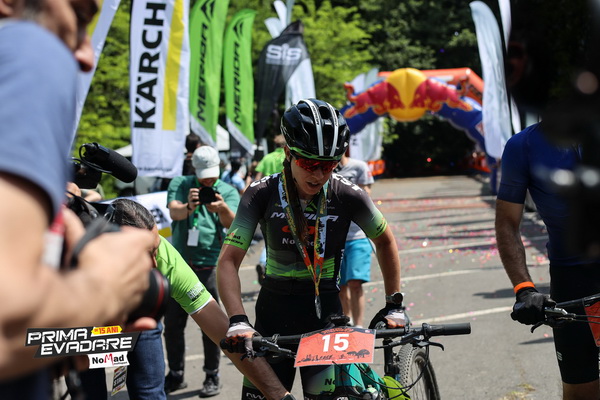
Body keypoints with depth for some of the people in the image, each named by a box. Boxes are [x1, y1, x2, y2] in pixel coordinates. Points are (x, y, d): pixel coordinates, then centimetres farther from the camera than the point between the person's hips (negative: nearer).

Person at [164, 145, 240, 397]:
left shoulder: (228, 192, 3)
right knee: (172, 323, 9)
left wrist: (222, 209, -37)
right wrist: (189, 207, -36)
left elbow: (231, 223, -14)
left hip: (210, 267, -2)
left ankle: (212, 377, 11)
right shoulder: (180, 184, 6)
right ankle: (175, 375, 23)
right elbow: (174, 212, -13)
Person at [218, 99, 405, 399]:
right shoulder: (262, 194, -11)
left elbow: (385, 241, 7)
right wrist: (237, 321, -31)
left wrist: (394, 305, 5)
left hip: (324, 313, -1)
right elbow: (229, 261, -16)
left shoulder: (348, 196, -11)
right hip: (273, 311, 1)